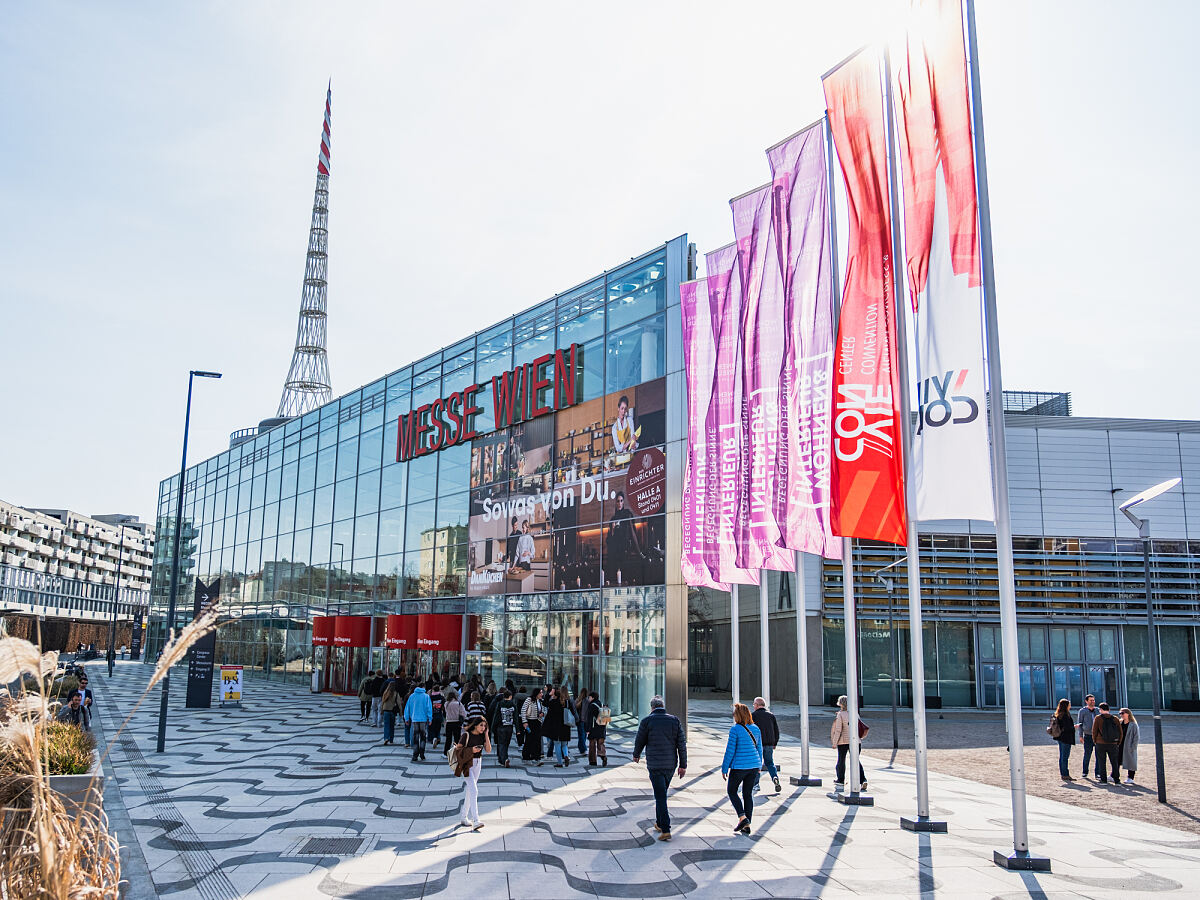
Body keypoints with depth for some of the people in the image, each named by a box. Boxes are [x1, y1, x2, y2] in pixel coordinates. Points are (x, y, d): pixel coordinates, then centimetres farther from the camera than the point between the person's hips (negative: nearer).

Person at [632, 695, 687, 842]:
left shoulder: (647, 721, -6)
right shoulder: (674, 720, 3)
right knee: (662, 793, 21)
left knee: (660, 796, -4)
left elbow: (639, 741, 3)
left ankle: (666, 830, -9)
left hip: (655, 765, -4)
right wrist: (683, 765, 6)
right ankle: (660, 823, 31)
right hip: (671, 764, 4)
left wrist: (636, 755, 24)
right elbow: (682, 744, 2)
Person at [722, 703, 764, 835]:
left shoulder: (735, 729, -14)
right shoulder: (756, 729, 5)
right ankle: (747, 826, 11)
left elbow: (730, 751, -13)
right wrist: (759, 766, 24)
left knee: (731, 791, 12)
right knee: (748, 793, 13)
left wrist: (724, 768, -5)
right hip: (754, 765, 6)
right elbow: (759, 749, 12)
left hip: (739, 766, -6)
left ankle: (742, 818, -3)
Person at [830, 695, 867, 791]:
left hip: (843, 740, -3)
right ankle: (863, 780, -11)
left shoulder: (840, 714, -9)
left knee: (841, 760, 13)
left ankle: (840, 781, 26)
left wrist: (834, 743, -6)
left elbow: (838, 730, -12)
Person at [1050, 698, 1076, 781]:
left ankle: (1062, 774, 17)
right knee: (1065, 756, -4)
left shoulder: (1057, 715, 9)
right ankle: (1065, 775, 0)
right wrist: (1074, 727, -5)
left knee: (1061, 756, 12)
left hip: (1060, 738, 9)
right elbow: (1067, 727, -22)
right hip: (1066, 738, -9)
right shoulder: (1065, 716, -18)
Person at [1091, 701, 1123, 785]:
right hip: (1113, 744, 3)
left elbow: (1094, 731, -5)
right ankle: (1117, 780, 10)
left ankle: (1103, 780, 3)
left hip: (1101, 743, -3)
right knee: (1114, 762, 11)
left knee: (1102, 762, 4)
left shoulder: (1098, 718, -5)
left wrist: (1094, 740, 9)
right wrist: (1118, 743, 17)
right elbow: (1120, 732, 7)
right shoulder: (1115, 718, 4)